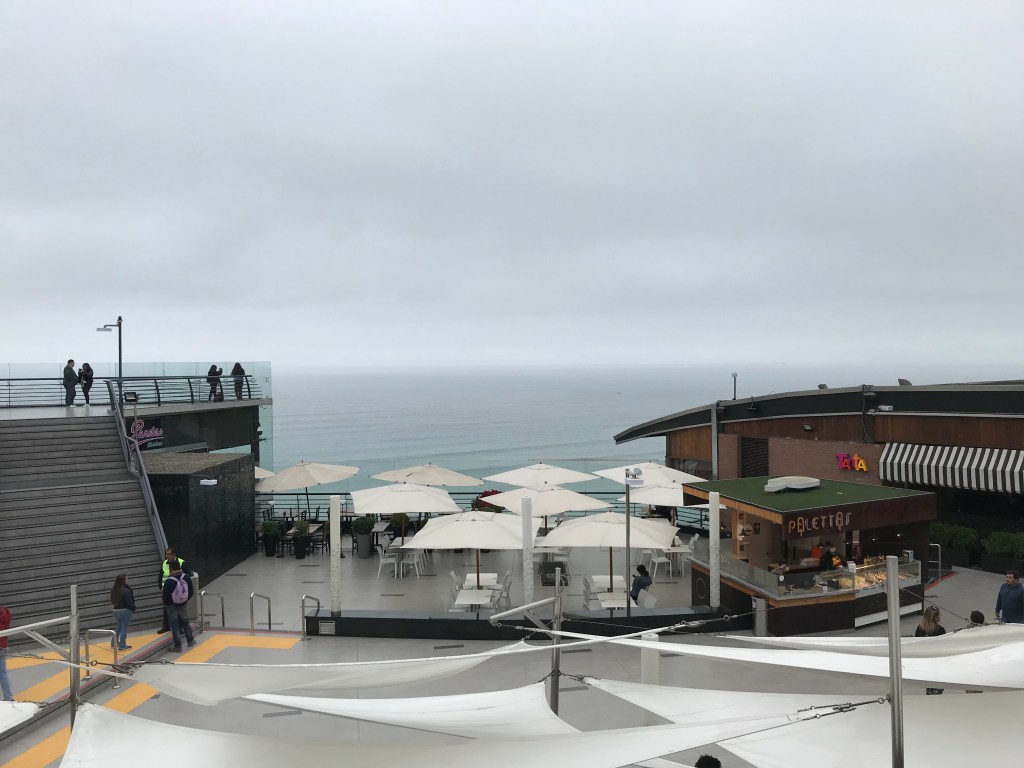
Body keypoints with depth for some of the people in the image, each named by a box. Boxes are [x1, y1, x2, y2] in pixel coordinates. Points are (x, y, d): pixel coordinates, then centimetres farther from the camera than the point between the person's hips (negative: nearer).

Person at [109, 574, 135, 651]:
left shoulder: (113, 590, 1)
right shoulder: (126, 591, -22)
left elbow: (112, 601, 9)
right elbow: (129, 603, -18)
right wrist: (133, 608, -2)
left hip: (116, 611, 7)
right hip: (125, 611, -7)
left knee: (118, 627, 24)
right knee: (124, 628, 3)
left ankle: (114, 642, 32)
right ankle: (122, 646, 7)